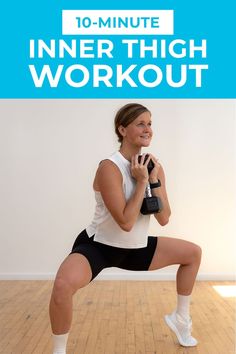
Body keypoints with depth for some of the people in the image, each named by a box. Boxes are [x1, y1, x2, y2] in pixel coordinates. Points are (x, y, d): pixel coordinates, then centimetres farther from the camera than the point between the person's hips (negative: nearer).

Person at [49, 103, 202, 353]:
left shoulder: (154, 165, -3)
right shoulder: (109, 167, -24)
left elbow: (164, 219, -7)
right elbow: (125, 222, -28)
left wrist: (154, 180, -17)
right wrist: (141, 182, -25)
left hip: (135, 248, 7)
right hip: (98, 246, -7)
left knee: (193, 253, 12)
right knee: (63, 285, -36)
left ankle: (180, 319, 30)